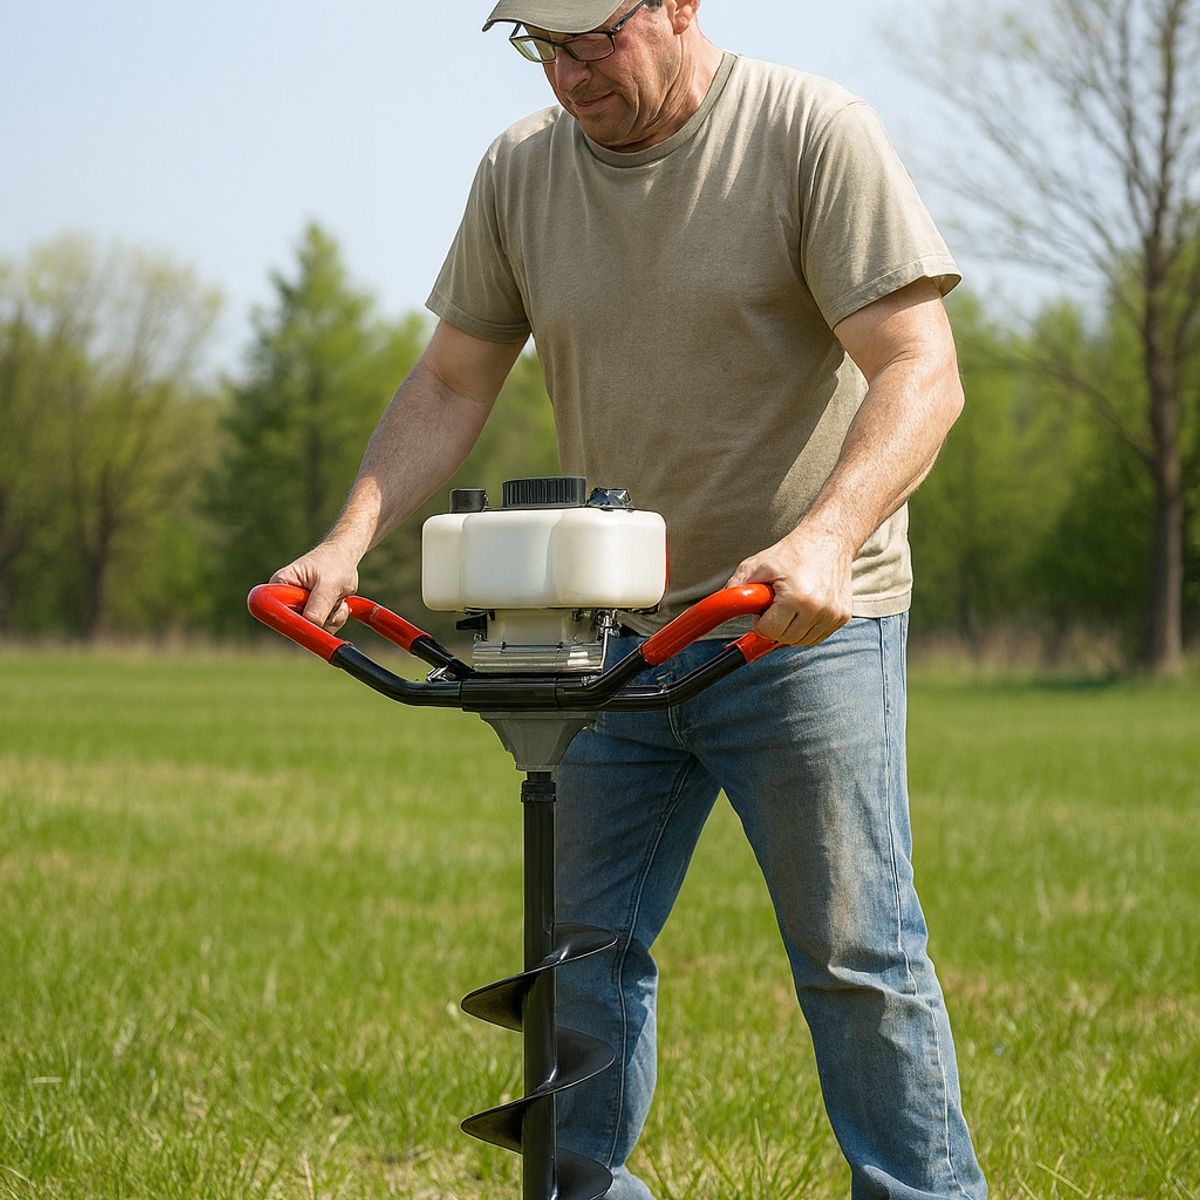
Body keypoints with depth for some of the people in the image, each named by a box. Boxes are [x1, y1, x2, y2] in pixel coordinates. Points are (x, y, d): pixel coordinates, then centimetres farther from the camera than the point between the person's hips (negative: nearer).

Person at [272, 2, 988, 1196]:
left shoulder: (814, 134, -11)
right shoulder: (520, 171, 4)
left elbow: (920, 371, -17)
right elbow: (449, 388, 10)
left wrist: (823, 539, -32)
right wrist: (347, 542, -6)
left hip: (801, 621, -5)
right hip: (607, 639, 5)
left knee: (855, 955, -5)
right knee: (586, 951, 7)